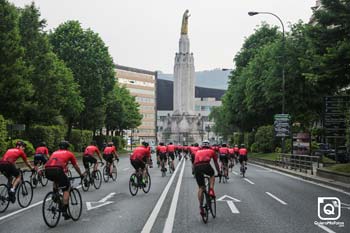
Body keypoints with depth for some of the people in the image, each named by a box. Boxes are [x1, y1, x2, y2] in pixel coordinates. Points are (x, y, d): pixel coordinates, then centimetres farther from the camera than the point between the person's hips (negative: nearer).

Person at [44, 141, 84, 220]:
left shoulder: (55, 153, 35)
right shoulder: (69, 153, 26)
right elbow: (76, 166, 38)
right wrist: (81, 175, 54)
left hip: (47, 170, 4)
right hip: (57, 170, -4)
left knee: (56, 180, 39)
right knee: (66, 189, 12)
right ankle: (64, 211, 4)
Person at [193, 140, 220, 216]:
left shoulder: (197, 152, 33)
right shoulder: (211, 151, 28)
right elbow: (216, 163, 36)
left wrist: (196, 173, 50)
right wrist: (219, 172, 48)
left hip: (197, 167, 2)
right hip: (206, 165, -2)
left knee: (201, 187, 11)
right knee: (212, 175, 32)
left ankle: (201, 206, 4)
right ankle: (211, 190, 9)